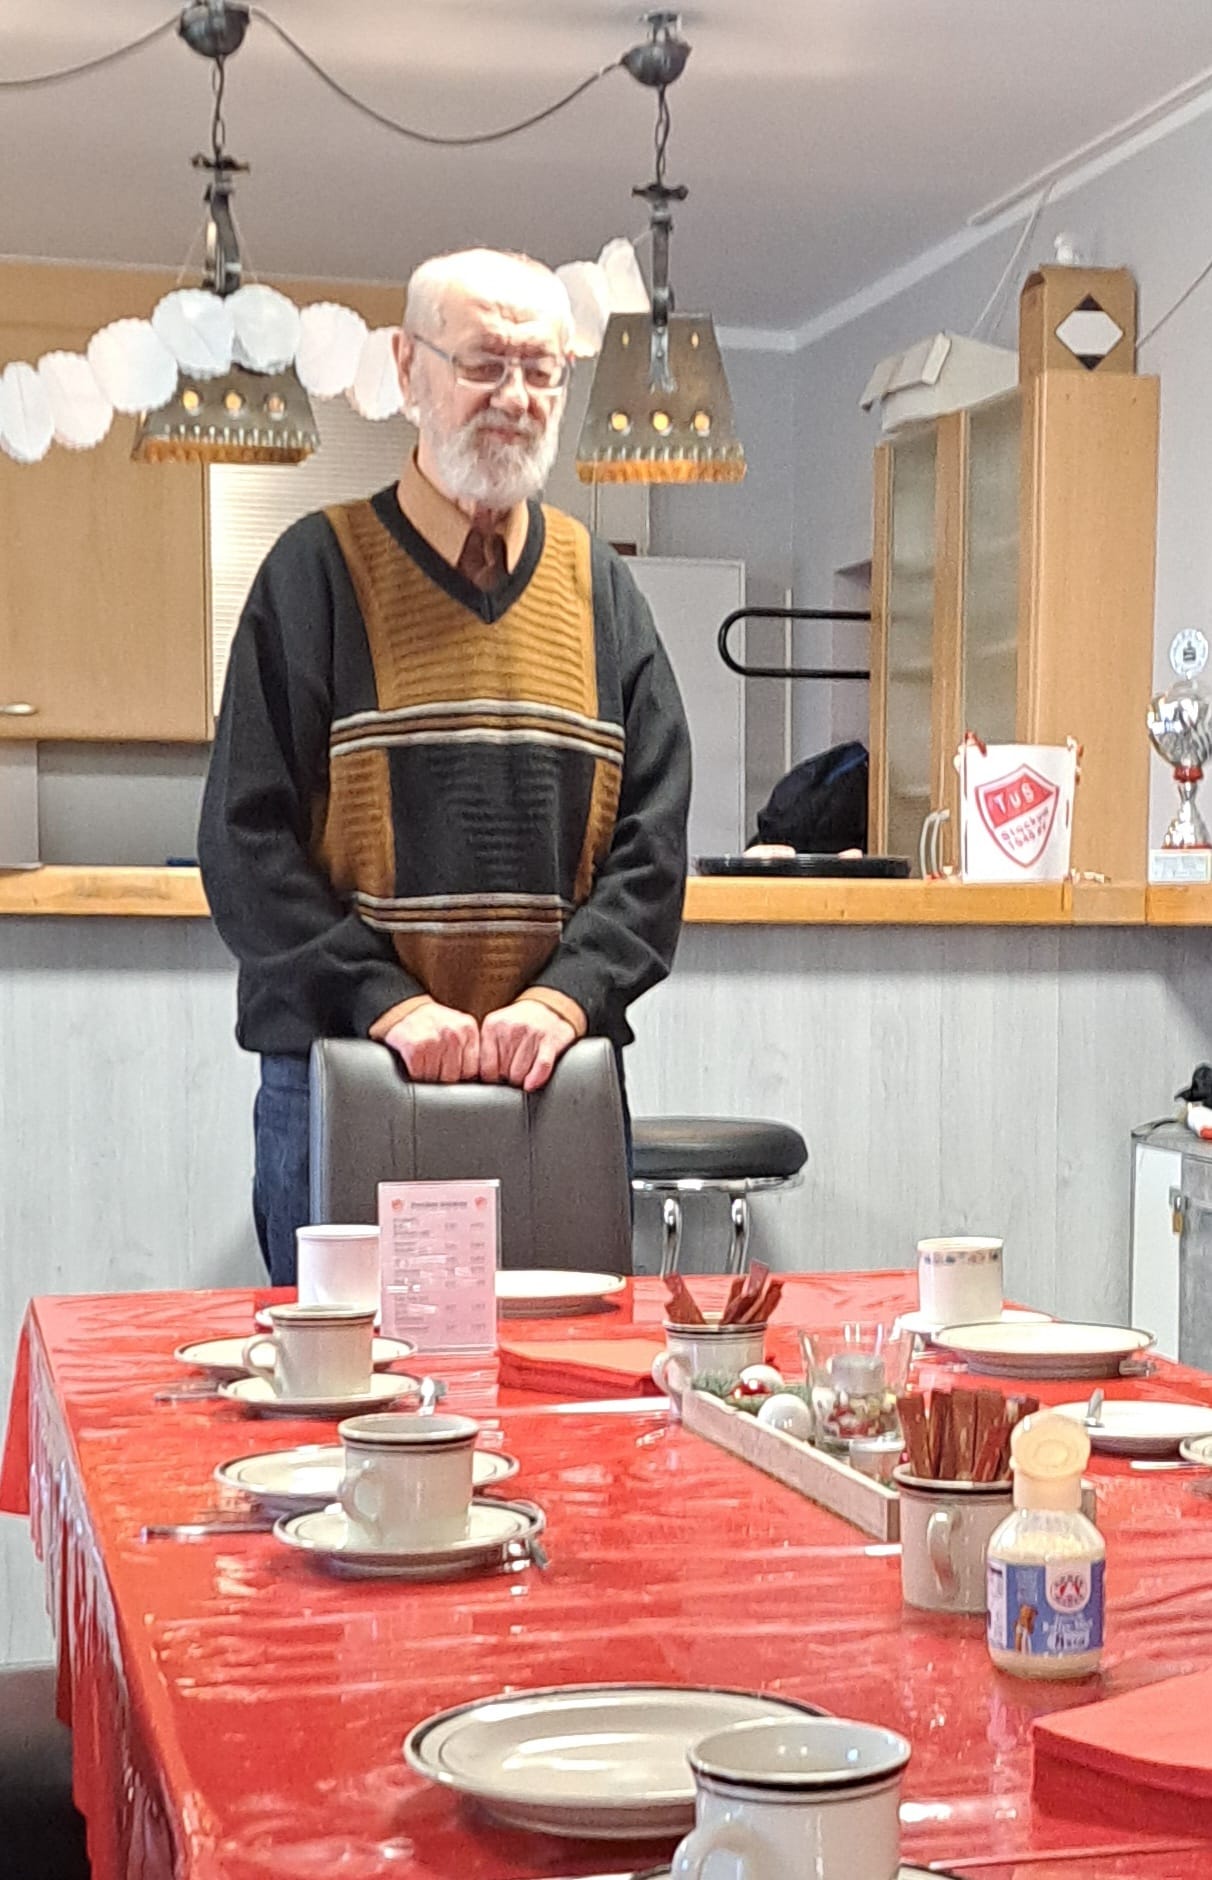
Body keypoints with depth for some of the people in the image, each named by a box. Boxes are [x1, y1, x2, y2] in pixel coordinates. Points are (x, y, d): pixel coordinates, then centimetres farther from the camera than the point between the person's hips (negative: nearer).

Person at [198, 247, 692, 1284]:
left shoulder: (599, 588, 11)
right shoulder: (321, 570, 1)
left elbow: (653, 837, 7)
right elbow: (248, 841, -5)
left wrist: (565, 997, -10)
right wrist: (387, 1003, -15)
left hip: (555, 1080, 3)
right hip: (340, 1072, -3)